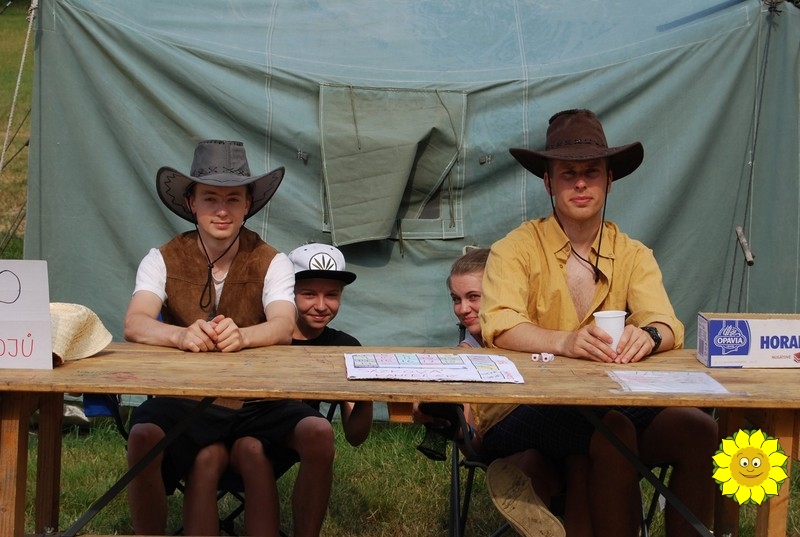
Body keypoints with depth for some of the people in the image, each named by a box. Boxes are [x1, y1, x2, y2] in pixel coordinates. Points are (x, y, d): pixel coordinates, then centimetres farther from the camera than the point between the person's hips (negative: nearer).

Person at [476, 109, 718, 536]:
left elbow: (666, 324, -4)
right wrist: (565, 342, -36)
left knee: (699, 430, -21)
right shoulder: (516, 249, -1)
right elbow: (499, 325, -17)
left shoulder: (634, 256, 11)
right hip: (519, 414, -4)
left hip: (610, 404, 4)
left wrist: (648, 336, -29)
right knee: (612, 433, -33)